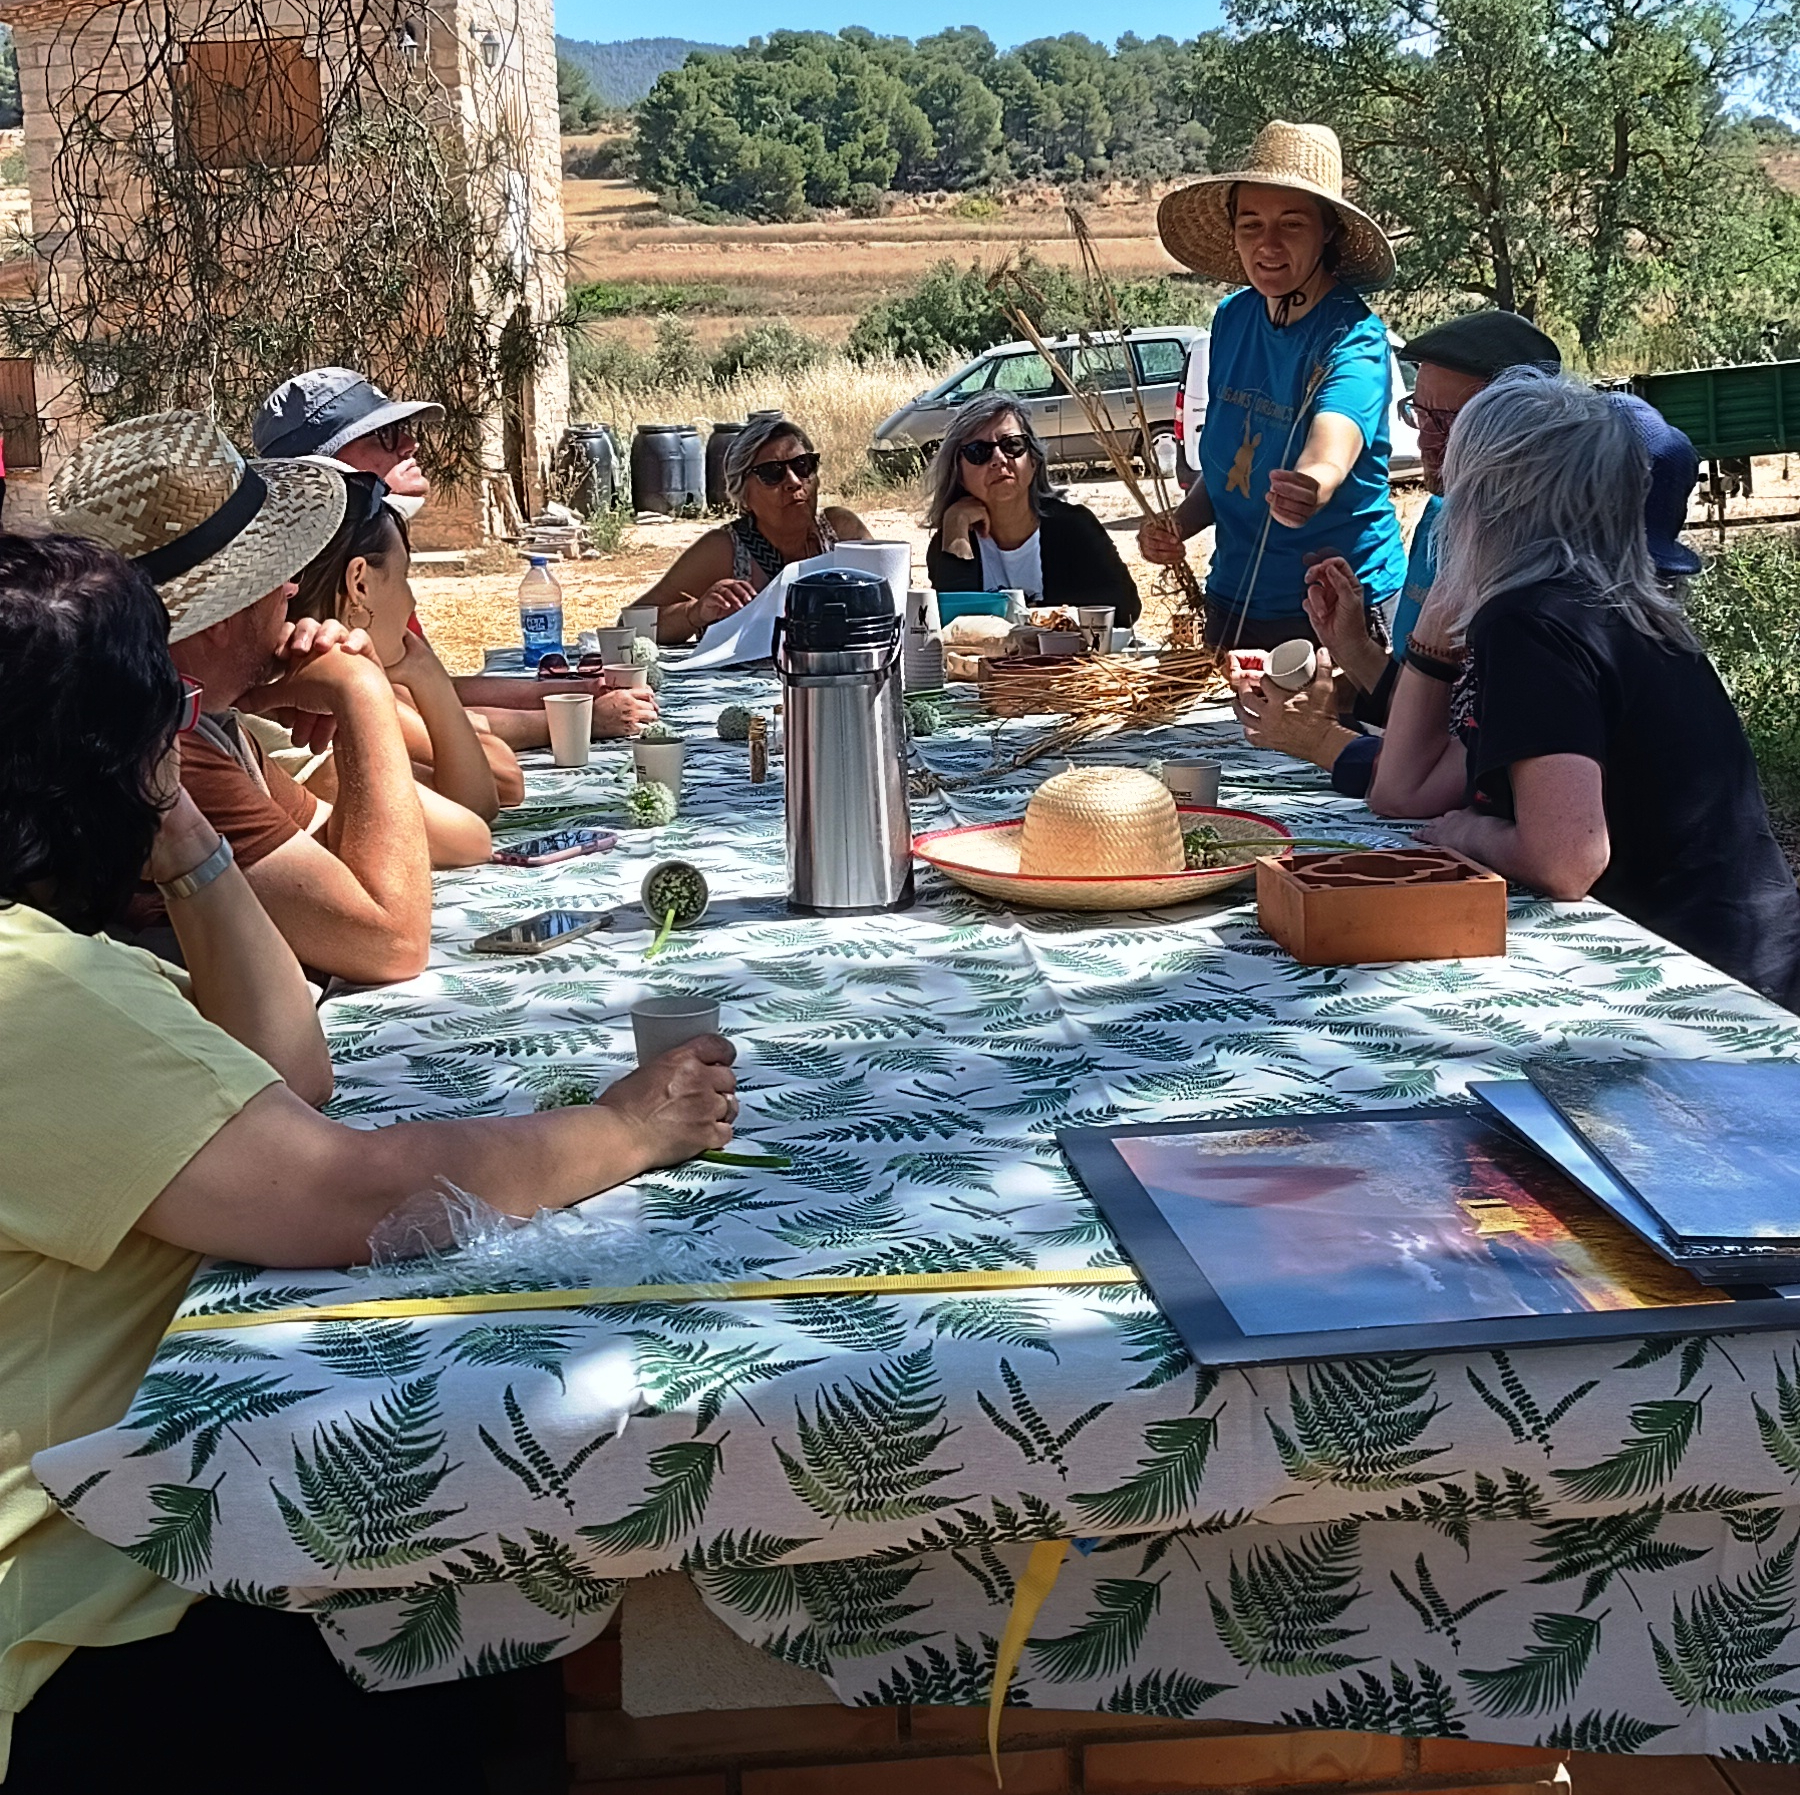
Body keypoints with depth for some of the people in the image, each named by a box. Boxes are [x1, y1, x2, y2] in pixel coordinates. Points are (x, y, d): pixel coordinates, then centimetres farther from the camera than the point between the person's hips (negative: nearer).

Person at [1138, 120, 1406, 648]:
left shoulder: (1354, 337, -18)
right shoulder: (1232, 319, 1)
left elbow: (1332, 445, -38)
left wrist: (1312, 485, -59)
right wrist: (1179, 523, -5)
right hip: (1232, 603, 6)